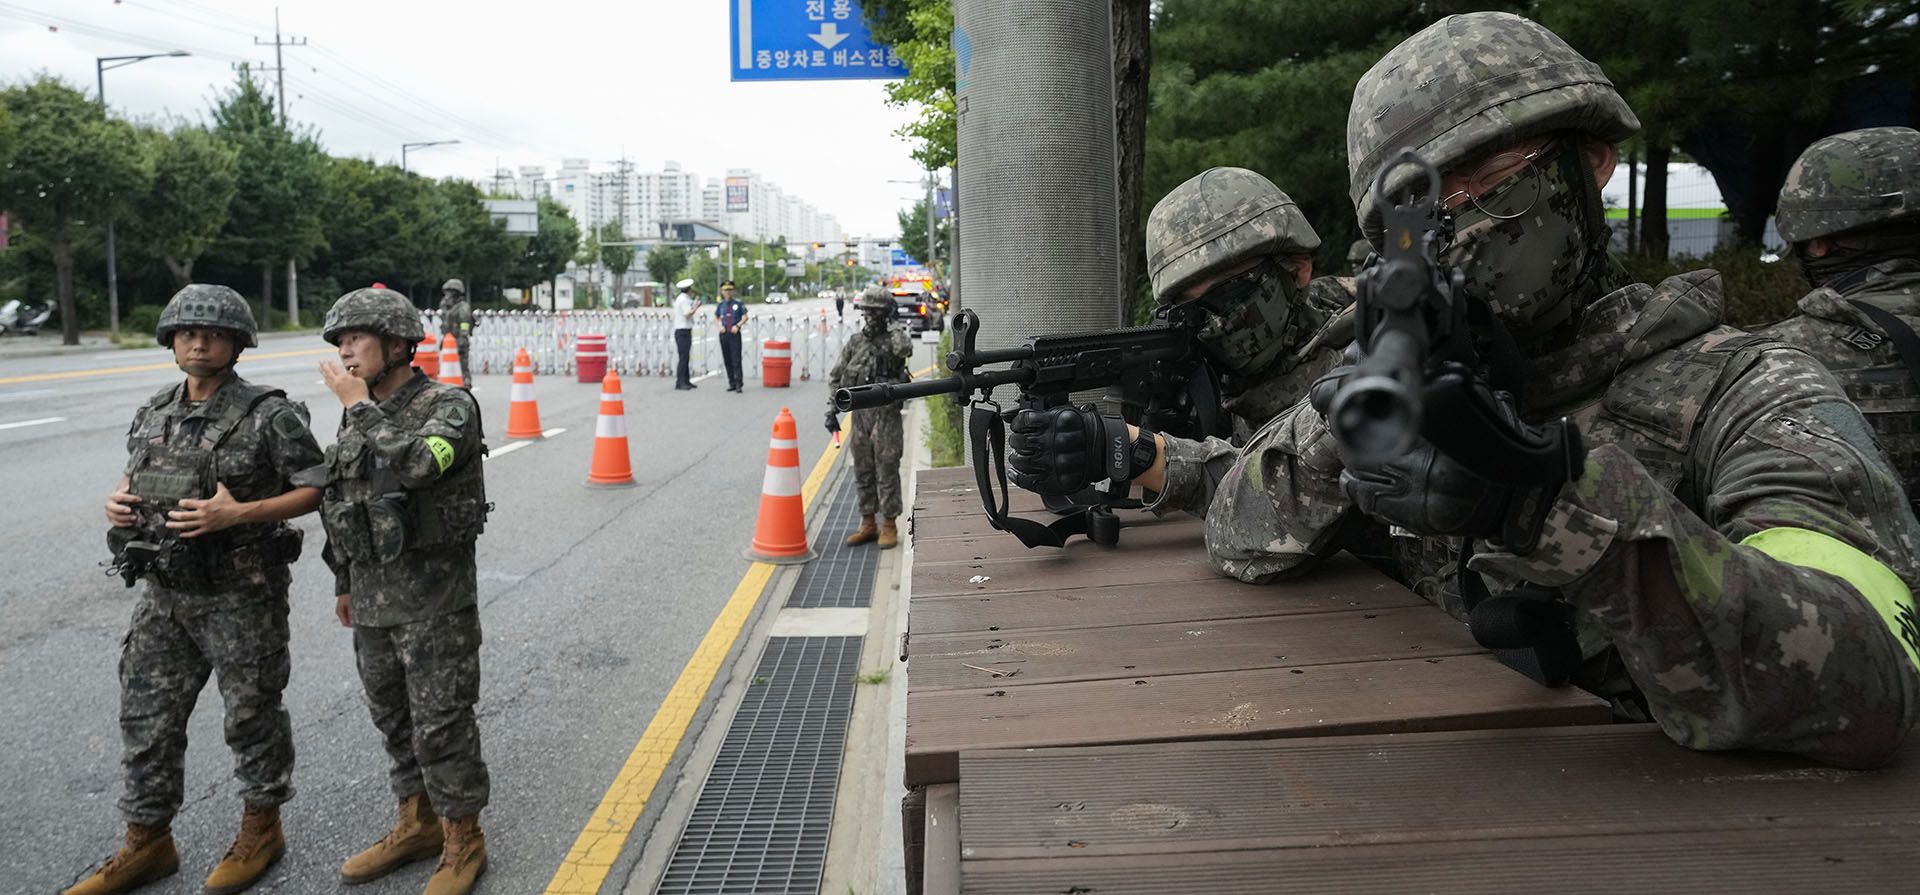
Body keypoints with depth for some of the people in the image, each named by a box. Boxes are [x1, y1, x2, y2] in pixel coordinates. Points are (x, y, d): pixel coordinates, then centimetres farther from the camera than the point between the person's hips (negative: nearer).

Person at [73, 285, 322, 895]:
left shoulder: (268, 415, -12)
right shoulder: (154, 412, 7)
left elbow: (317, 489, -13)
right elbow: (134, 476, 22)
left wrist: (237, 513, -23)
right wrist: (118, 501, -1)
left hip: (241, 597, -6)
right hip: (165, 594, 6)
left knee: (252, 714, 9)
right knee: (147, 718, 12)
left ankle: (261, 828, 27)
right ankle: (147, 844, 27)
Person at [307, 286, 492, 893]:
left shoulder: (449, 406, -13)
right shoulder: (361, 415, 8)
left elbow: (415, 465, -32)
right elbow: (345, 501, 18)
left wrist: (360, 407, -21)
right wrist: (345, 583, 21)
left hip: (434, 602, -7)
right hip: (372, 602, 7)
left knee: (441, 725, 0)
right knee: (394, 720, 17)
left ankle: (463, 842, 15)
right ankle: (417, 824, 33)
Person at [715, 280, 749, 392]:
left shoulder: (738, 303, 0)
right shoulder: (720, 305, 10)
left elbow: (745, 317, 2)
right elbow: (716, 318, 22)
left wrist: (737, 325, -12)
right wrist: (720, 325, 3)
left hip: (735, 334, -4)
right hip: (724, 334, 4)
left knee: (736, 360, -10)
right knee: (727, 361, 6)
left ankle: (739, 385, -10)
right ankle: (732, 383, 14)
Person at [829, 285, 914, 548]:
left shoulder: (894, 338, -2)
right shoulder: (855, 342, 8)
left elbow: (905, 350, -28)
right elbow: (835, 378, 12)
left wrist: (891, 326, -14)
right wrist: (832, 409, 5)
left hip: (887, 415, -4)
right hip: (860, 414, 4)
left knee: (887, 471, -1)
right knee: (863, 472, 10)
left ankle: (888, 526, 7)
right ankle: (868, 524, 21)